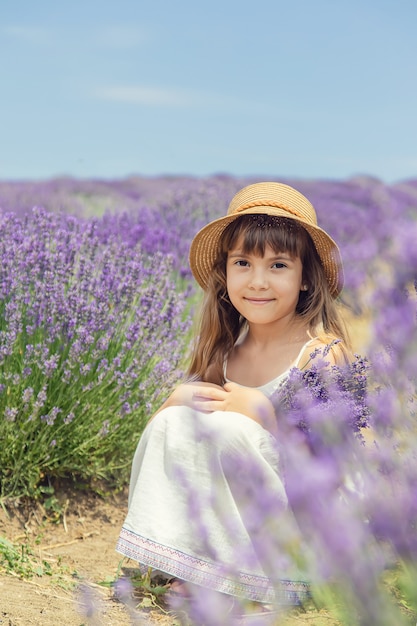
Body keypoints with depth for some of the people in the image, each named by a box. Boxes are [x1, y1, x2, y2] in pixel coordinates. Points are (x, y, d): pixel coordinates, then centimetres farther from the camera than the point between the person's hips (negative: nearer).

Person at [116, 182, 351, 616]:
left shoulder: (322, 351, -14)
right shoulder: (227, 348, 3)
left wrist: (259, 409, -23)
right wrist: (180, 398, -15)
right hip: (230, 516, 6)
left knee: (224, 430, -26)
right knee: (171, 424, -13)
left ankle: (220, 579, -13)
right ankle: (183, 566, -8)